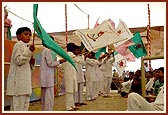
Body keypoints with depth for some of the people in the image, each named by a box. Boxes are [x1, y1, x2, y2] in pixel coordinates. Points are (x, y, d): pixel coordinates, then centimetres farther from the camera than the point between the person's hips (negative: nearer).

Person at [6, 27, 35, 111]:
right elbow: (18, 61, -16)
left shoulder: (26, 47, 22)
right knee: (18, 106, -8)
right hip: (19, 80, -9)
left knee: (25, 106, 11)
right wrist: (29, 52, -23)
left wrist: (31, 63, 4)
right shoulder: (19, 45, -4)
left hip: (25, 80, 9)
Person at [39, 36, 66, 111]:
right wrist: (59, 61, -4)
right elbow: (50, 63, -15)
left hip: (46, 77, 10)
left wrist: (58, 62, 13)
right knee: (49, 96, -7)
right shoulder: (48, 50, -11)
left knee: (45, 96, 12)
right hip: (48, 76, -10)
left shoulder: (45, 50, 18)